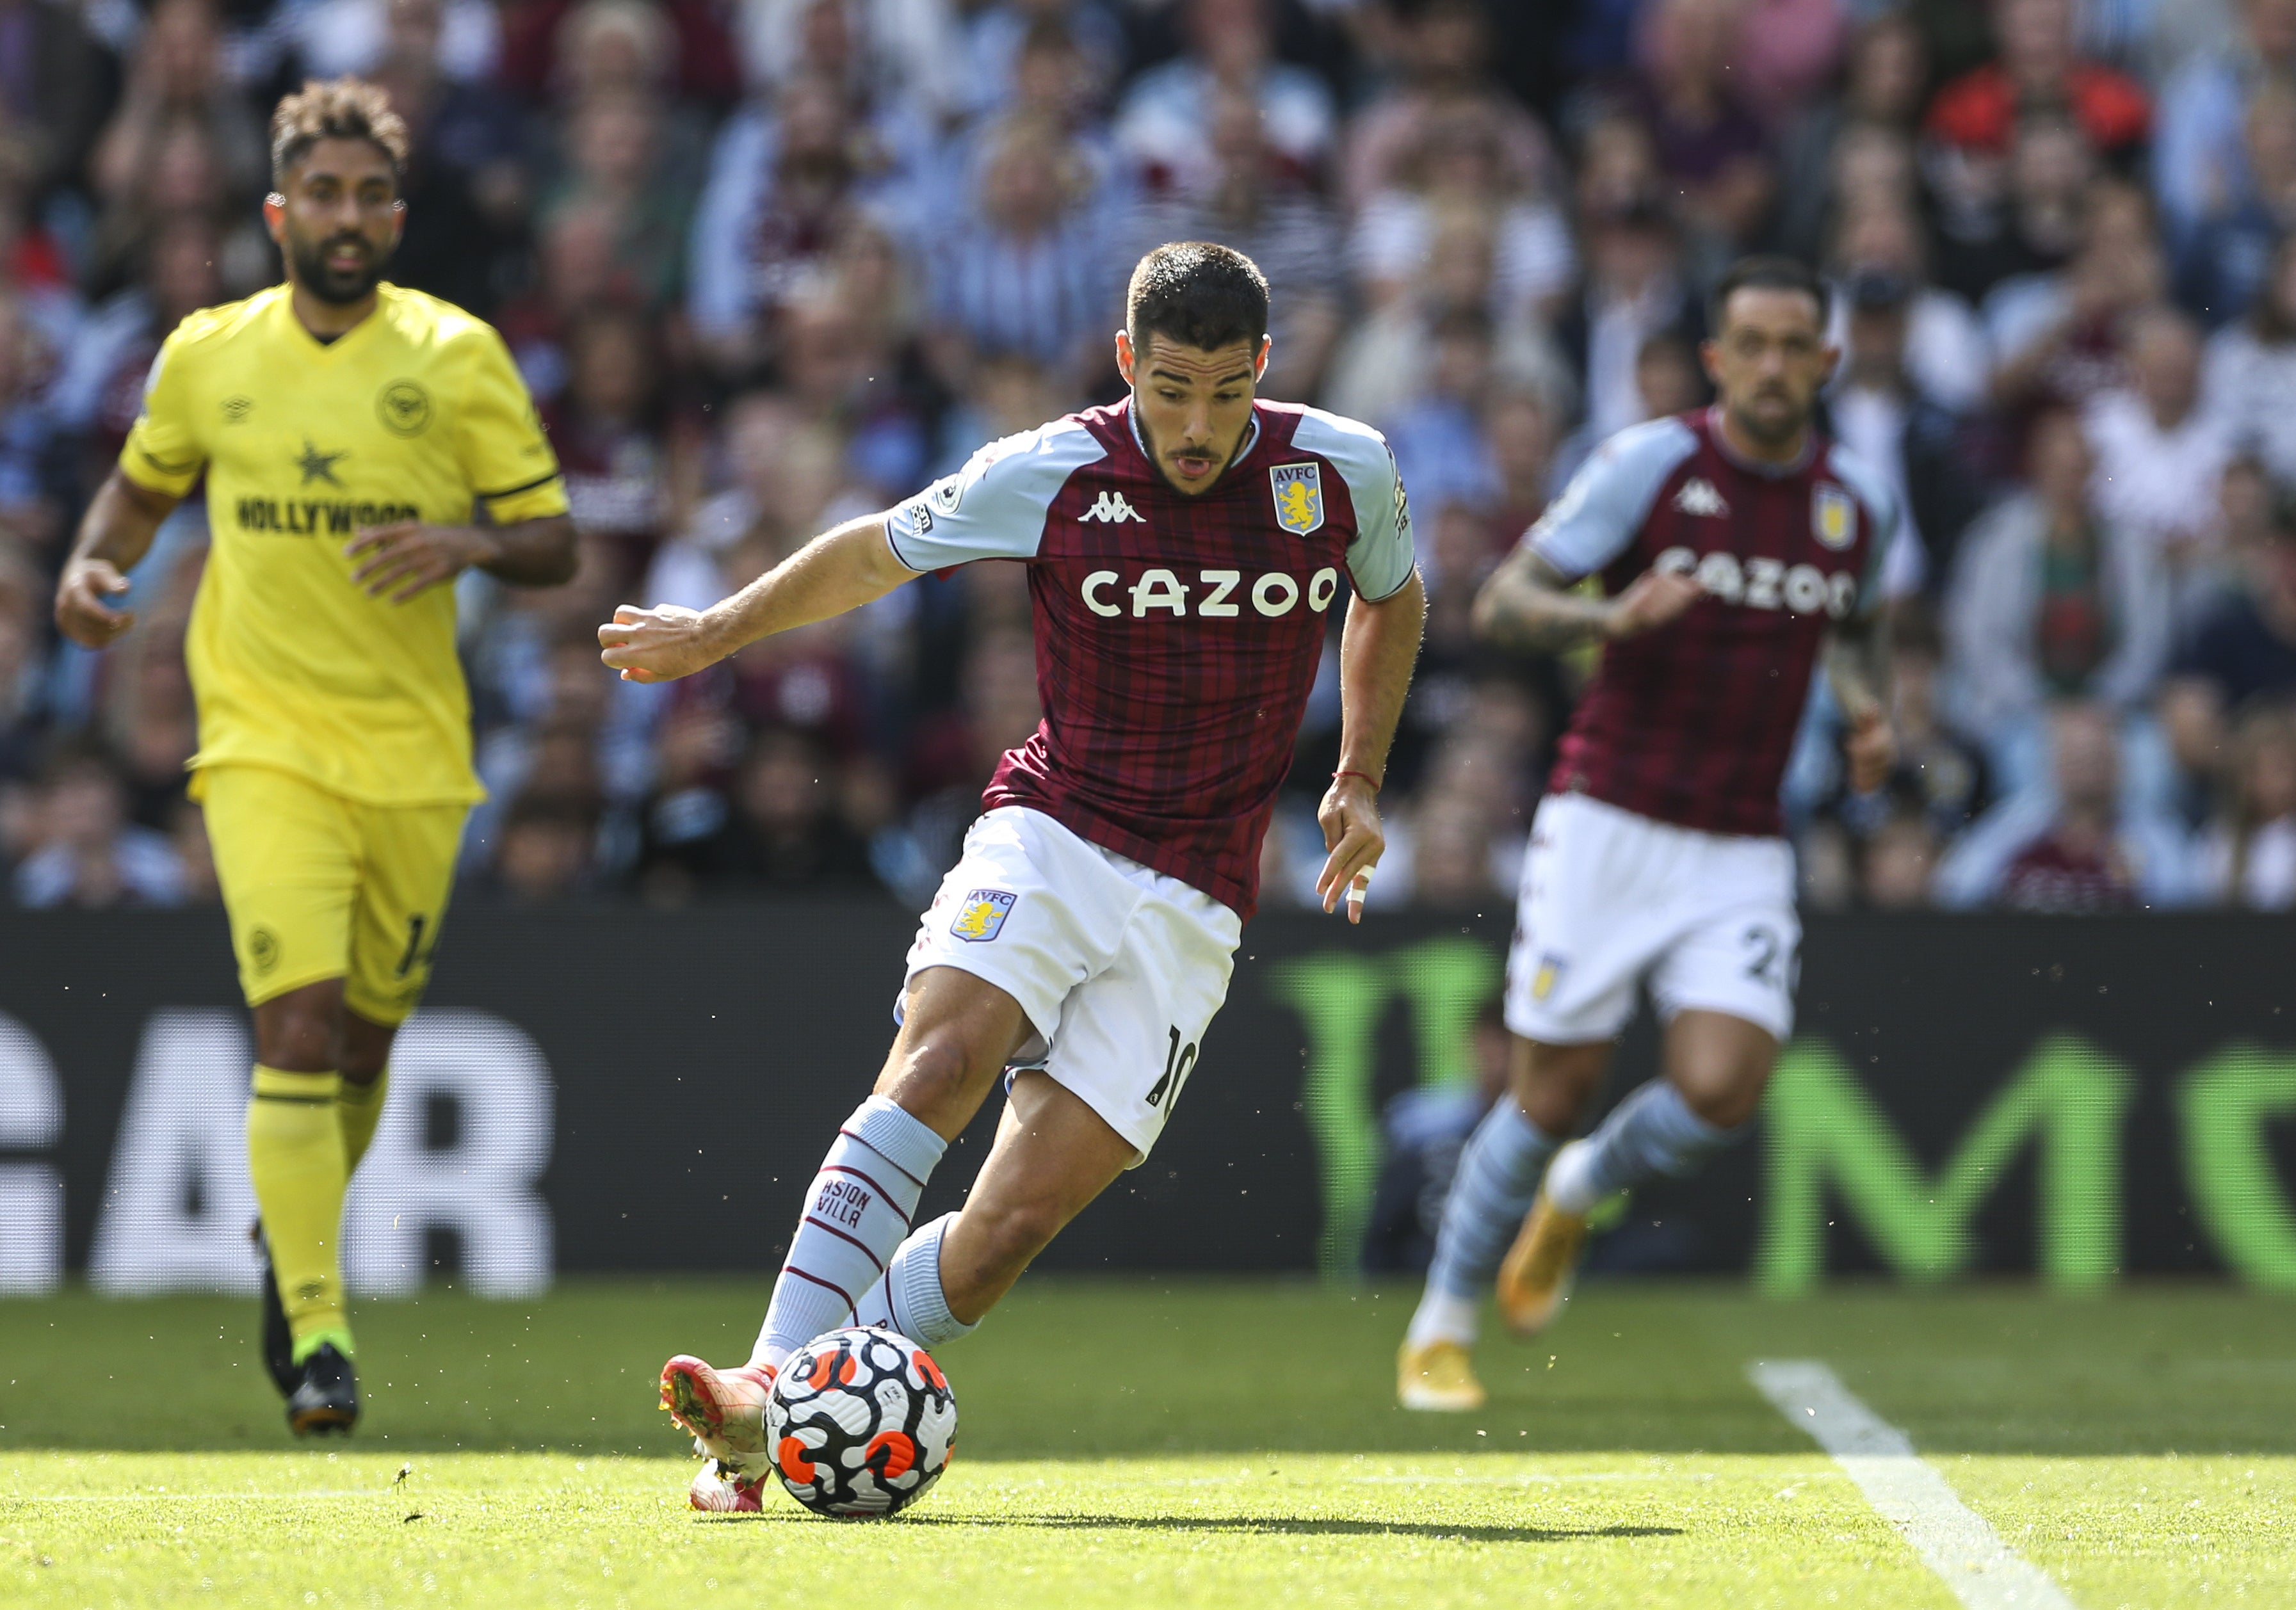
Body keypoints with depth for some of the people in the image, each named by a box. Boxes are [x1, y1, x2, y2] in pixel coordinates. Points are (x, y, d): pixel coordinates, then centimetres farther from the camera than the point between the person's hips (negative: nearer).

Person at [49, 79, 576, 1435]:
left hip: (415, 756, 1)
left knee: (364, 1040, 12)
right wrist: (93, 566, 0)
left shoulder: (459, 356, -1)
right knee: (299, 1025, -18)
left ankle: (295, 1237, 42)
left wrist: (470, 541, -19)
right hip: (266, 749, -1)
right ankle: (318, 1337, -17)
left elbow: (555, 545, 1)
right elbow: (142, 487, 21)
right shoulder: (208, 357, 3)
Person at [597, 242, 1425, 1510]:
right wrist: (716, 632, 15)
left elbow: (1391, 595, 22)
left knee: (1014, 1225, -13)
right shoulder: (1050, 476, -5)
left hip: (1191, 904, 1)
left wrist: (1360, 781, 14)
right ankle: (775, 1381, -36)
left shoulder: (1341, 471, -1)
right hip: (1050, 833, -1)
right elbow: (876, 552, 12)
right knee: (940, 1058, -30)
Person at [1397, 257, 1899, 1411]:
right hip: (1608, 827, -3)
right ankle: (1441, 1326, 19)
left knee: (1720, 1090, -15)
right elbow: (1503, 602, -9)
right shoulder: (1653, 463, -9)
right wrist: (1611, 616, -29)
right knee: (1555, 1089, -2)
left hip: (1741, 854, 3)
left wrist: (1866, 708, 4)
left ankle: (1580, 1191, 19)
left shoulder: (1859, 501, 4)